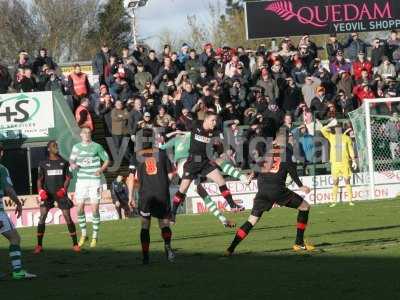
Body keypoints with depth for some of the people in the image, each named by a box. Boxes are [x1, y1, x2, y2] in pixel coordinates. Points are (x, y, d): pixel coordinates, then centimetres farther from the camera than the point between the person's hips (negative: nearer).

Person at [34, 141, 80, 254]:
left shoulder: (64, 163, 7)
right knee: (42, 218, -10)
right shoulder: (44, 164, 6)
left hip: (61, 193, 0)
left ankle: (75, 244, 5)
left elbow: (68, 177, 6)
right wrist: (41, 191, -11)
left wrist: (64, 189, -10)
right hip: (48, 193, 0)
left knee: (68, 218, -4)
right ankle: (39, 245, -3)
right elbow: (40, 179, 7)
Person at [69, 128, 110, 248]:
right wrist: (73, 165, -12)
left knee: (95, 209, -5)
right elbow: (71, 160, 12)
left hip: (94, 180, -3)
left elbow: (107, 160, 6)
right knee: (80, 209, -1)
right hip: (81, 180, 3)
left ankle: (95, 237, 5)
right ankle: (83, 234, 16)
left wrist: (101, 169, -11)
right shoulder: (76, 147, 9)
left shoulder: (97, 147, 1)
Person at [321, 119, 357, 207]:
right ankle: (334, 201, 3)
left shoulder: (346, 138, 8)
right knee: (335, 182, 2)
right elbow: (323, 130, 1)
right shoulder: (331, 137, 10)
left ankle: (350, 200, -4)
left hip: (345, 163, -1)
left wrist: (354, 161, 2)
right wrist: (330, 125, -5)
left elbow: (351, 150, 8)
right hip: (335, 163, 1)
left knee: (347, 181, -3)